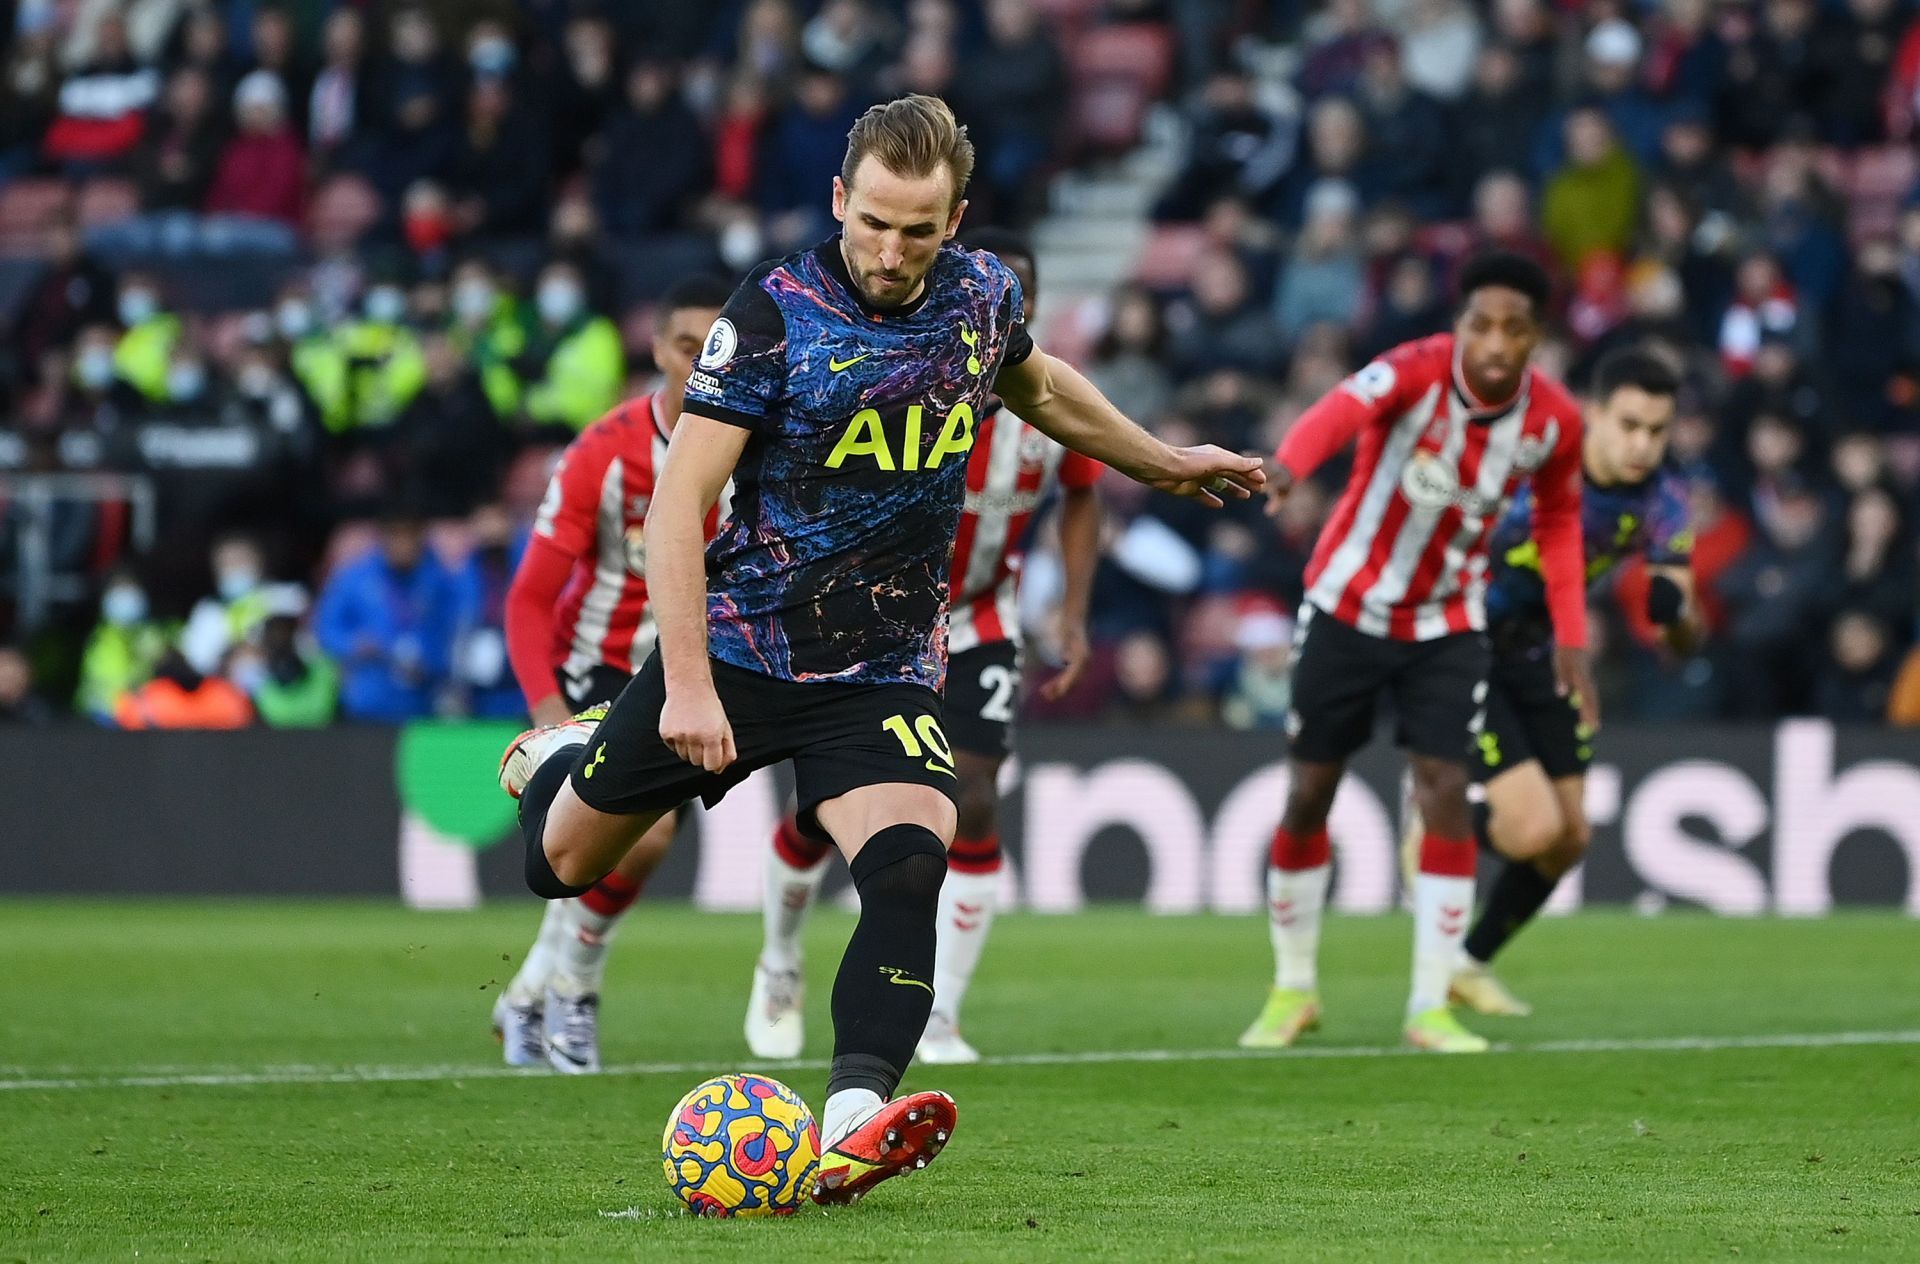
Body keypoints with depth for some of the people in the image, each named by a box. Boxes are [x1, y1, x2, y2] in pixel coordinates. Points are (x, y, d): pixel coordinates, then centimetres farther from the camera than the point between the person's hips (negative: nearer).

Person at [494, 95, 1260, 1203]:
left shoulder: (984, 297, -2)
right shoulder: (777, 312, -16)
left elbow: (1038, 386, 25)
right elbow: (679, 499, -19)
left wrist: (1164, 462, 32)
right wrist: (686, 684, -27)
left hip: (884, 674, 2)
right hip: (736, 647, -2)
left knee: (909, 863, -27)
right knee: (561, 865, 13)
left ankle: (853, 1127, -38)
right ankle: (563, 752, 50)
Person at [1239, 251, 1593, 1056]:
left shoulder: (1554, 421, -13)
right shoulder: (1418, 371, -26)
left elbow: (1558, 520, 6)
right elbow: (1345, 407, -47)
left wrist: (1570, 637, 1)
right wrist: (1287, 466, -68)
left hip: (1449, 623, 2)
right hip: (1348, 608, -2)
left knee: (1445, 791, -12)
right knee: (1307, 798, 4)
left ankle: (1431, 1005, -2)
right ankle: (1293, 990, 23)